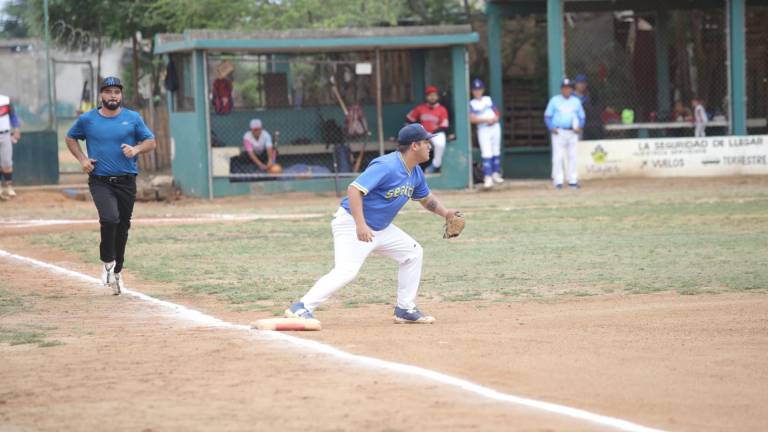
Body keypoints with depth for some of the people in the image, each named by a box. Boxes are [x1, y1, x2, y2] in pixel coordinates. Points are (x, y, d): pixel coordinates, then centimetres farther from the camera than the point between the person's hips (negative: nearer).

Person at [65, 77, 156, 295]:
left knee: (122, 228, 7)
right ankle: (107, 262, -4)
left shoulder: (133, 118, 4)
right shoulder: (87, 119, 3)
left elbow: (151, 142, 9)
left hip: (126, 182, 2)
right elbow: (70, 138, 18)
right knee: (110, 218, -25)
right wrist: (82, 159, 3)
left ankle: (117, 272, 24)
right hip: (100, 181, -2)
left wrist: (136, 149, -12)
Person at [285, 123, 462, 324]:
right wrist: (360, 225, -38)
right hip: (351, 223, -10)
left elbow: (426, 198, 24)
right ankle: (301, 308, -25)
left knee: (413, 253, 11)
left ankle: (405, 309, 17)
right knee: (346, 271, -24)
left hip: (380, 228, 10)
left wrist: (445, 213, 6)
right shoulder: (387, 166, -24)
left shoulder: (415, 173, 6)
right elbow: (354, 189, -31)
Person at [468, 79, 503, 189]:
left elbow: (496, 112, 15)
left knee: (496, 151, 9)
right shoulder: (471, 104, -1)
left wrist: (495, 118, -8)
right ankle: (487, 177, -16)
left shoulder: (488, 99, 12)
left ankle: (496, 174, 20)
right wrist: (486, 120, -20)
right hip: (483, 129, -5)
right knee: (486, 153, -13)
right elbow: (472, 119, -12)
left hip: (495, 127, 5)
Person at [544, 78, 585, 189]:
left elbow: (581, 116, 17)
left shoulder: (576, 101, 12)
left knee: (572, 156, 4)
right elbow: (547, 116, 4)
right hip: (559, 133, -3)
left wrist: (579, 127, -2)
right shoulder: (554, 100, 3)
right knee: (558, 157, -7)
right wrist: (551, 128, -11)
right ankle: (558, 181, -5)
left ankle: (573, 180, 10)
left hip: (572, 133, 3)